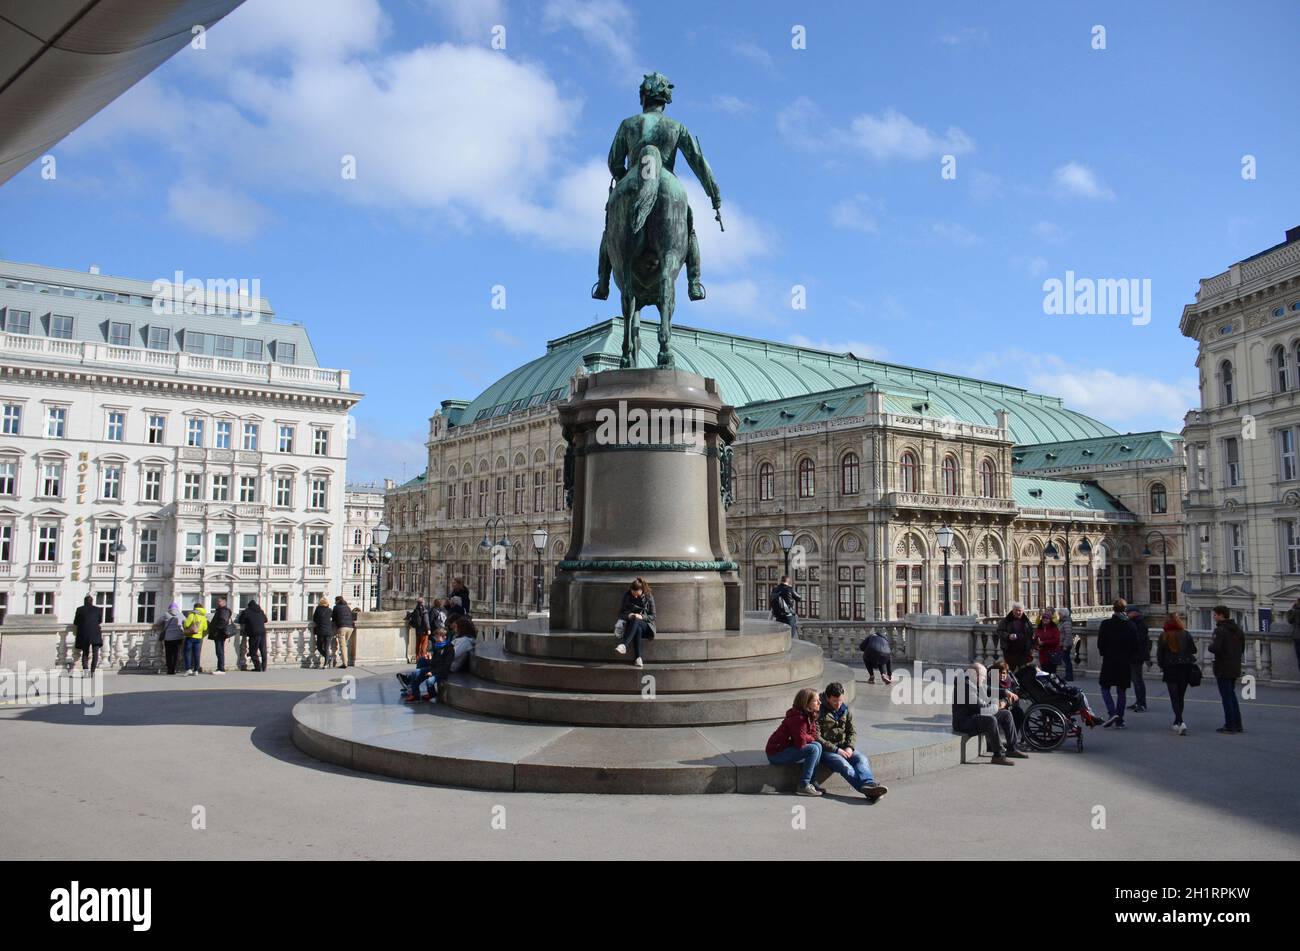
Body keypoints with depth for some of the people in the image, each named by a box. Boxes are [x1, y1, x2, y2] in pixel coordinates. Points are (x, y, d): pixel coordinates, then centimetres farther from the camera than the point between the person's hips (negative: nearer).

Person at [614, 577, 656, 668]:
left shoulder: (649, 597, -2)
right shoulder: (626, 596, 2)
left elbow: (652, 616, 1)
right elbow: (620, 613, 7)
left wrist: (642, 617, -18)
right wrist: (628, 615, -16)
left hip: (645, 625, -1)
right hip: (630, 623, 1)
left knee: (635, 621, -38)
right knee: (637, 629, -38)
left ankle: (623, 644, -56)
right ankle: (638, 658, -46)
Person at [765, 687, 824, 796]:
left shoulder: (810, 717, 6)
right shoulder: (798, 719, -24)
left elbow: (814, 737, 3)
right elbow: (800, 743, -25)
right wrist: (811, 738, -6)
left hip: (787, 748, 9)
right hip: (776, 753, -9)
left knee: (818, 745, -2)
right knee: (813, 749, -19)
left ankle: (811, 782, 0)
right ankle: (803, 786, -14)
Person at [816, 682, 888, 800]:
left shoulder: (846, 710, 10)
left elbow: (852, 732, 16)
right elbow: (816, 737, -12)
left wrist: (849, 747, -5)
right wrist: (836, 749, -18)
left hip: (843, 747, 6)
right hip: (826, 749, -5)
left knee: (861, 759, -23)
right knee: (843, 764, -32)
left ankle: (868, 784, -48)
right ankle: (867, 789, -48)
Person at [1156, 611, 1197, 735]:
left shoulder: (1163, 636, -7)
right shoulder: (1186, 634, -3)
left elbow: (1159, 653, -3)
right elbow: (1193, 650, 2)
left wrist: (1161, 667, 10)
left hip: (1170, 669, -2)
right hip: (1185, 668, 2)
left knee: (1174, 698, -2)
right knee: (1180, 697, 14)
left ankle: (1180, 722, -20)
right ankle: (1177, 723, 23)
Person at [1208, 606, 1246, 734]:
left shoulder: (1220, 630, -18)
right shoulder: (1238, 629, 10)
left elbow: (1215, 648, -25)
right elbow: (1242, 648, 16)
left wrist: (1211, 645, -5)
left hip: (1223, 668, -8)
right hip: (1235, 668, 8)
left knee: (1226, 696, -1)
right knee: (1232, 695, 19)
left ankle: (1229, 726, 1)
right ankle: (1237, 724, 22)